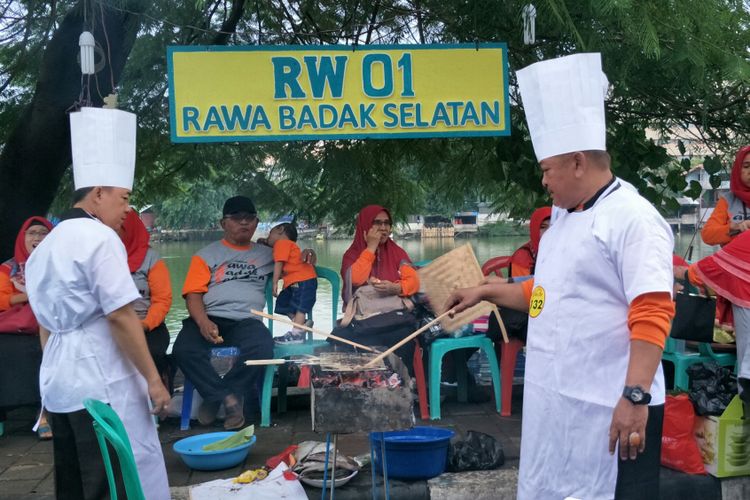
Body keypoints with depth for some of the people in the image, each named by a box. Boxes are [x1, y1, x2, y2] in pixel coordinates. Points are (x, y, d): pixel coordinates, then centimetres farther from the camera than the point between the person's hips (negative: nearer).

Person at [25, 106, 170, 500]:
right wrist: (153, 379, -12)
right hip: (102, 380, -9)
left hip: (58, 381, 9)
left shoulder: (44, 246, 16)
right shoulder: (100, 238, -11)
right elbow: (121, 317, -16)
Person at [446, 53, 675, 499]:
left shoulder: (633, 217, -14)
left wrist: (635, 396, -25)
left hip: (610, 408, -9)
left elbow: (653, 313, -21)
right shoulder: (564, 219, 15)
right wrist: (485, 292, 27)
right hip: (554, 403, 9)